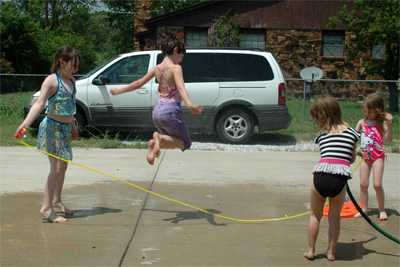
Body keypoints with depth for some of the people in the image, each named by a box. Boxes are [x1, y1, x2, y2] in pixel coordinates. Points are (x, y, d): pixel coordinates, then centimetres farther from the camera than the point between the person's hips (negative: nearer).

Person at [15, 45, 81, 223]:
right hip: (52, 128, -8)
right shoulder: (52, 80, -15)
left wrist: (73, 126, 26)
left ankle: (56, 201, 32)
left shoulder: (71, 80, 9)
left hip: (64, 128, 8)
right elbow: (39, 103, -27)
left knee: (63, 166, 16)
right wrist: (26, 123, -40)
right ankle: (46, 208, -5)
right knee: (56, 168, -12)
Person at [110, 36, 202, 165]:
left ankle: (154, 144, -8)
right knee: (186, 143, 8)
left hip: (157, 110, 7)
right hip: (170, 110, -7)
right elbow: (181, 88, -27)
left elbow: (139, 83, 13)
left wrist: (118, 90, 27)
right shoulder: (175, 68, -11)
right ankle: (160, 137, -19)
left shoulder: (156, 68, 8)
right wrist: (190, 105, -41)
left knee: (171, 140, 26)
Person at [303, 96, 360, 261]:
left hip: (321, 176, 0)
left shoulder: (322, 134, 14)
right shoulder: (351, 132, 15)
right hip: (340, 177, 0)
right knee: (335, 217, 18)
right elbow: (352, 159, 22)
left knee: (315, 215, 18)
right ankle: (331, 252, 23)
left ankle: (310, 250, 23)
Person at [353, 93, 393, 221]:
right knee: (363, 184, 4)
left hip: (378, 156, -4)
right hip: (365, 156, 4)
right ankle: (364, 209, 16)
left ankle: (382, 209, 9)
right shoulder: (362, 122, 8)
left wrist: (388, 123, -23)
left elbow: (389, 138, -15)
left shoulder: (382, 122, -4)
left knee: (377, 184, -9)